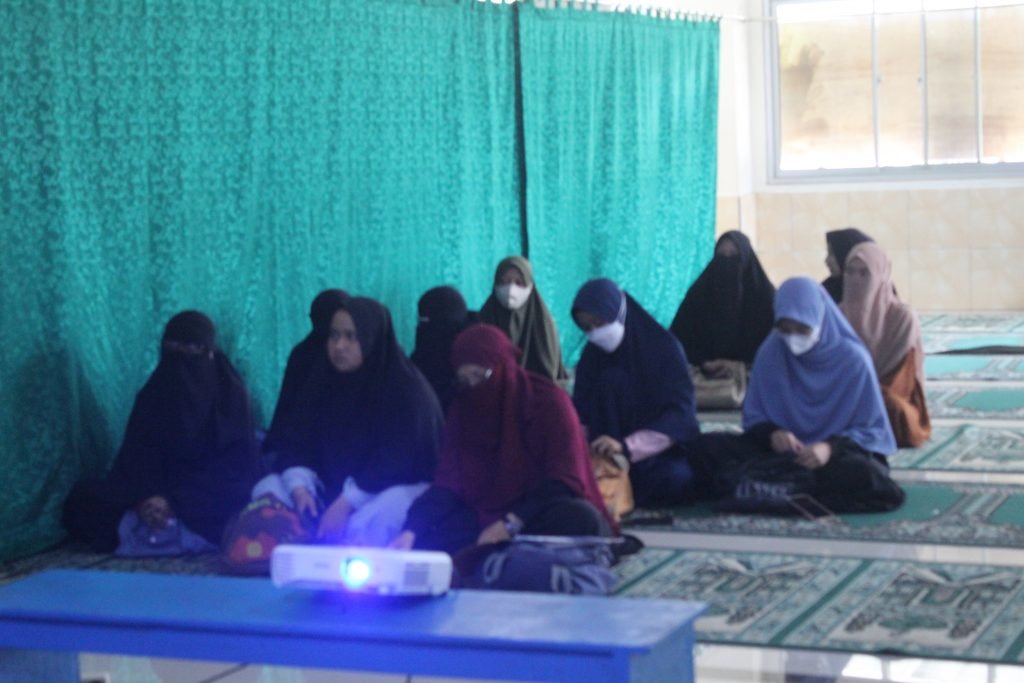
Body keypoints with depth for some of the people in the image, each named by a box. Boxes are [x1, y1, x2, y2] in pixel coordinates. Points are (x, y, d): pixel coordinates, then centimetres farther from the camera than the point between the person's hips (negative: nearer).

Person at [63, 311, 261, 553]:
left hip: (212, 502, -5)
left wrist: (176, 502, -25)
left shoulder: (231, 394, -3)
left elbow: (234, 468, -11)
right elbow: (133, 459, 1)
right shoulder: (151, 396, 9)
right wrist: (142, 499, -24)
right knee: (81, 499, -21)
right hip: (162, 493, 5)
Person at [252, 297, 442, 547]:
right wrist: (300, 487, -20)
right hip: (335, 485, 6)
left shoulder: (407, 389, -13)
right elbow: (302, 443, 0)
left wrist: (347, 502, -30)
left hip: (398, 487, -6)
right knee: (268, 488, -14)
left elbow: (395, 460, -20)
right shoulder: (325, 381, 5)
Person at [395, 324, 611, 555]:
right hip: (487, 518, 3)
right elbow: (448, 484, -3)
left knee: (580, 517, -37)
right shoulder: (464, 408, 3)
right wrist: (412, 530, -20)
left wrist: (512, 524, -23)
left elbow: (565, 480, -14)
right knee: (426, 536, -22)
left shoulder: (548, 401, -10)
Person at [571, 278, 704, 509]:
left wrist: (626, 446, -36)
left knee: (675, 481, -35)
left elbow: (679, 414, -22)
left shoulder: (665, 347, -12)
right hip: (618, 455, 2)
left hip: (666, 450, -2)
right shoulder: (592, 355, 1)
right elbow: (580, 416, -2)